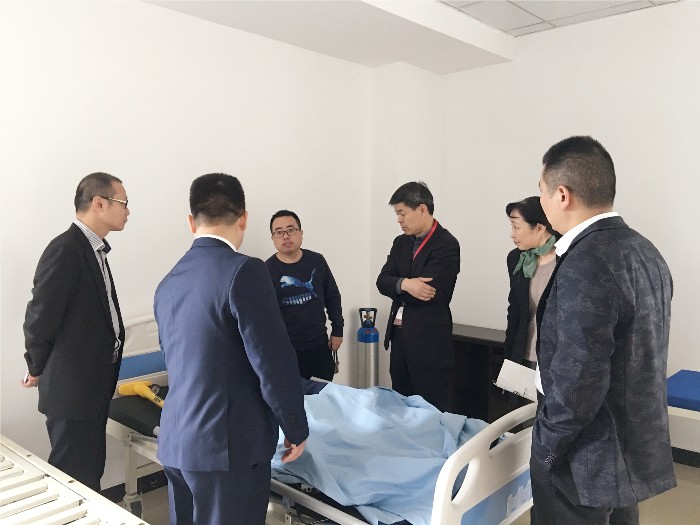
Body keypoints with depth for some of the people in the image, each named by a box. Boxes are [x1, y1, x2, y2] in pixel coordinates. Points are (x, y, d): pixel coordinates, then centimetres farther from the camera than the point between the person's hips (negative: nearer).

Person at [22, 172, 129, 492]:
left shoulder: (92, 249, 10)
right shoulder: (65, 250, -19)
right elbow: (40, 317, -16)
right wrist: (38, 368, -1)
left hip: (93, 386, 9)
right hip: (72, 389, -9)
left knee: (91, 473, 19)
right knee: (74, 479, 4)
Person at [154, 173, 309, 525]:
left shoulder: (168, 282, 7)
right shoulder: (243, 271, -17)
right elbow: (274, 362, -17)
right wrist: (297, 428, -3)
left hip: (176, 442, 7)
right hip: (229, 445, -7)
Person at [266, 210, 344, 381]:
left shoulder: (317, 261, 1)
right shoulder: (267, 270, -10)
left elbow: (332, 297, 10)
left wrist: (337, 330, 8)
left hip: (320, 345, 3)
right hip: (286, 350, -3)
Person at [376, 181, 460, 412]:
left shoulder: (447, 245, -13)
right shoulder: (401, 243, 11)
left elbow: (425, 291, -21)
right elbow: (382, 281, 2)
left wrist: (397, 286, -3)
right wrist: (403, 284, -20)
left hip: (429, 343, -7)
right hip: (399, 338, 7)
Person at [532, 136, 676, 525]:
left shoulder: (585, 266, -26)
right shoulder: (645, 252, 4)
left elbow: (577, 384, -27)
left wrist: (545, 448, -13)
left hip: (587, 461, -8)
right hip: (637, 448, 9)